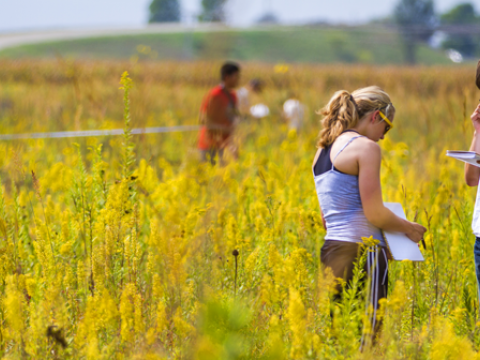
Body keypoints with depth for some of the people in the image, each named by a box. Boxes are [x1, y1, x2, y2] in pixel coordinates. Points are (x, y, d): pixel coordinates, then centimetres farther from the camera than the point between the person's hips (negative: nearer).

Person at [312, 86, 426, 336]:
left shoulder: (324, 149, 18)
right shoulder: (366, 147, -8)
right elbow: (374, 214, -12)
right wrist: (408, 228, 5)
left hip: (330, 249, 8)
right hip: (362, 251, -8)